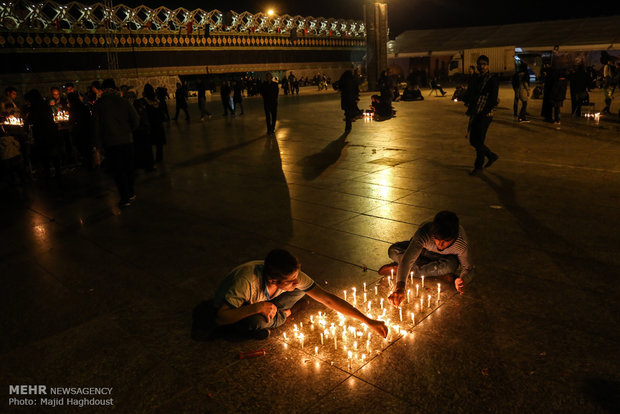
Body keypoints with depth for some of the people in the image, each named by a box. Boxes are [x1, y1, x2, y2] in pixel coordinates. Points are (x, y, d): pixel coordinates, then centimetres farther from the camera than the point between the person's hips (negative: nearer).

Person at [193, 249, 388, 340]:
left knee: (302, 291, -20)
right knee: (257, 321, -38)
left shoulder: (293, 277, -29)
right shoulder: (246, 281, -42)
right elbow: (220, 317, -37)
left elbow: (328, 299, -28)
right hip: (226, 309, -3)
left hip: (261, 302, 4)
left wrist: (369, 321, -29)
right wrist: (257, 307, -47)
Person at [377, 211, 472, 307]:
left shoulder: (461, 244, -37)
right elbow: (407, 258, -53)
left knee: (450, 265, -38)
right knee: (393, 251, -26)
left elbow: (466, 267, -17)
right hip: (423, 250, -1)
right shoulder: (424, 234, -43)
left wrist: (459, 279, -41)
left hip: (445, 257, 1)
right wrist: (400, 288, -67)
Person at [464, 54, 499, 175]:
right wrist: (469, 107, -2)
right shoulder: (475, 78, 12)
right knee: (473, 141, 11)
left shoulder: (492, 79, -8)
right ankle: (492, 156, 31)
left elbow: (493, 100, -12)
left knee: (478, 141, -3)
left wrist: (483, 113, -17)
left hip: (485, 115, -7)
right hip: (474, 114, 7)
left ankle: (478, 166, 13)